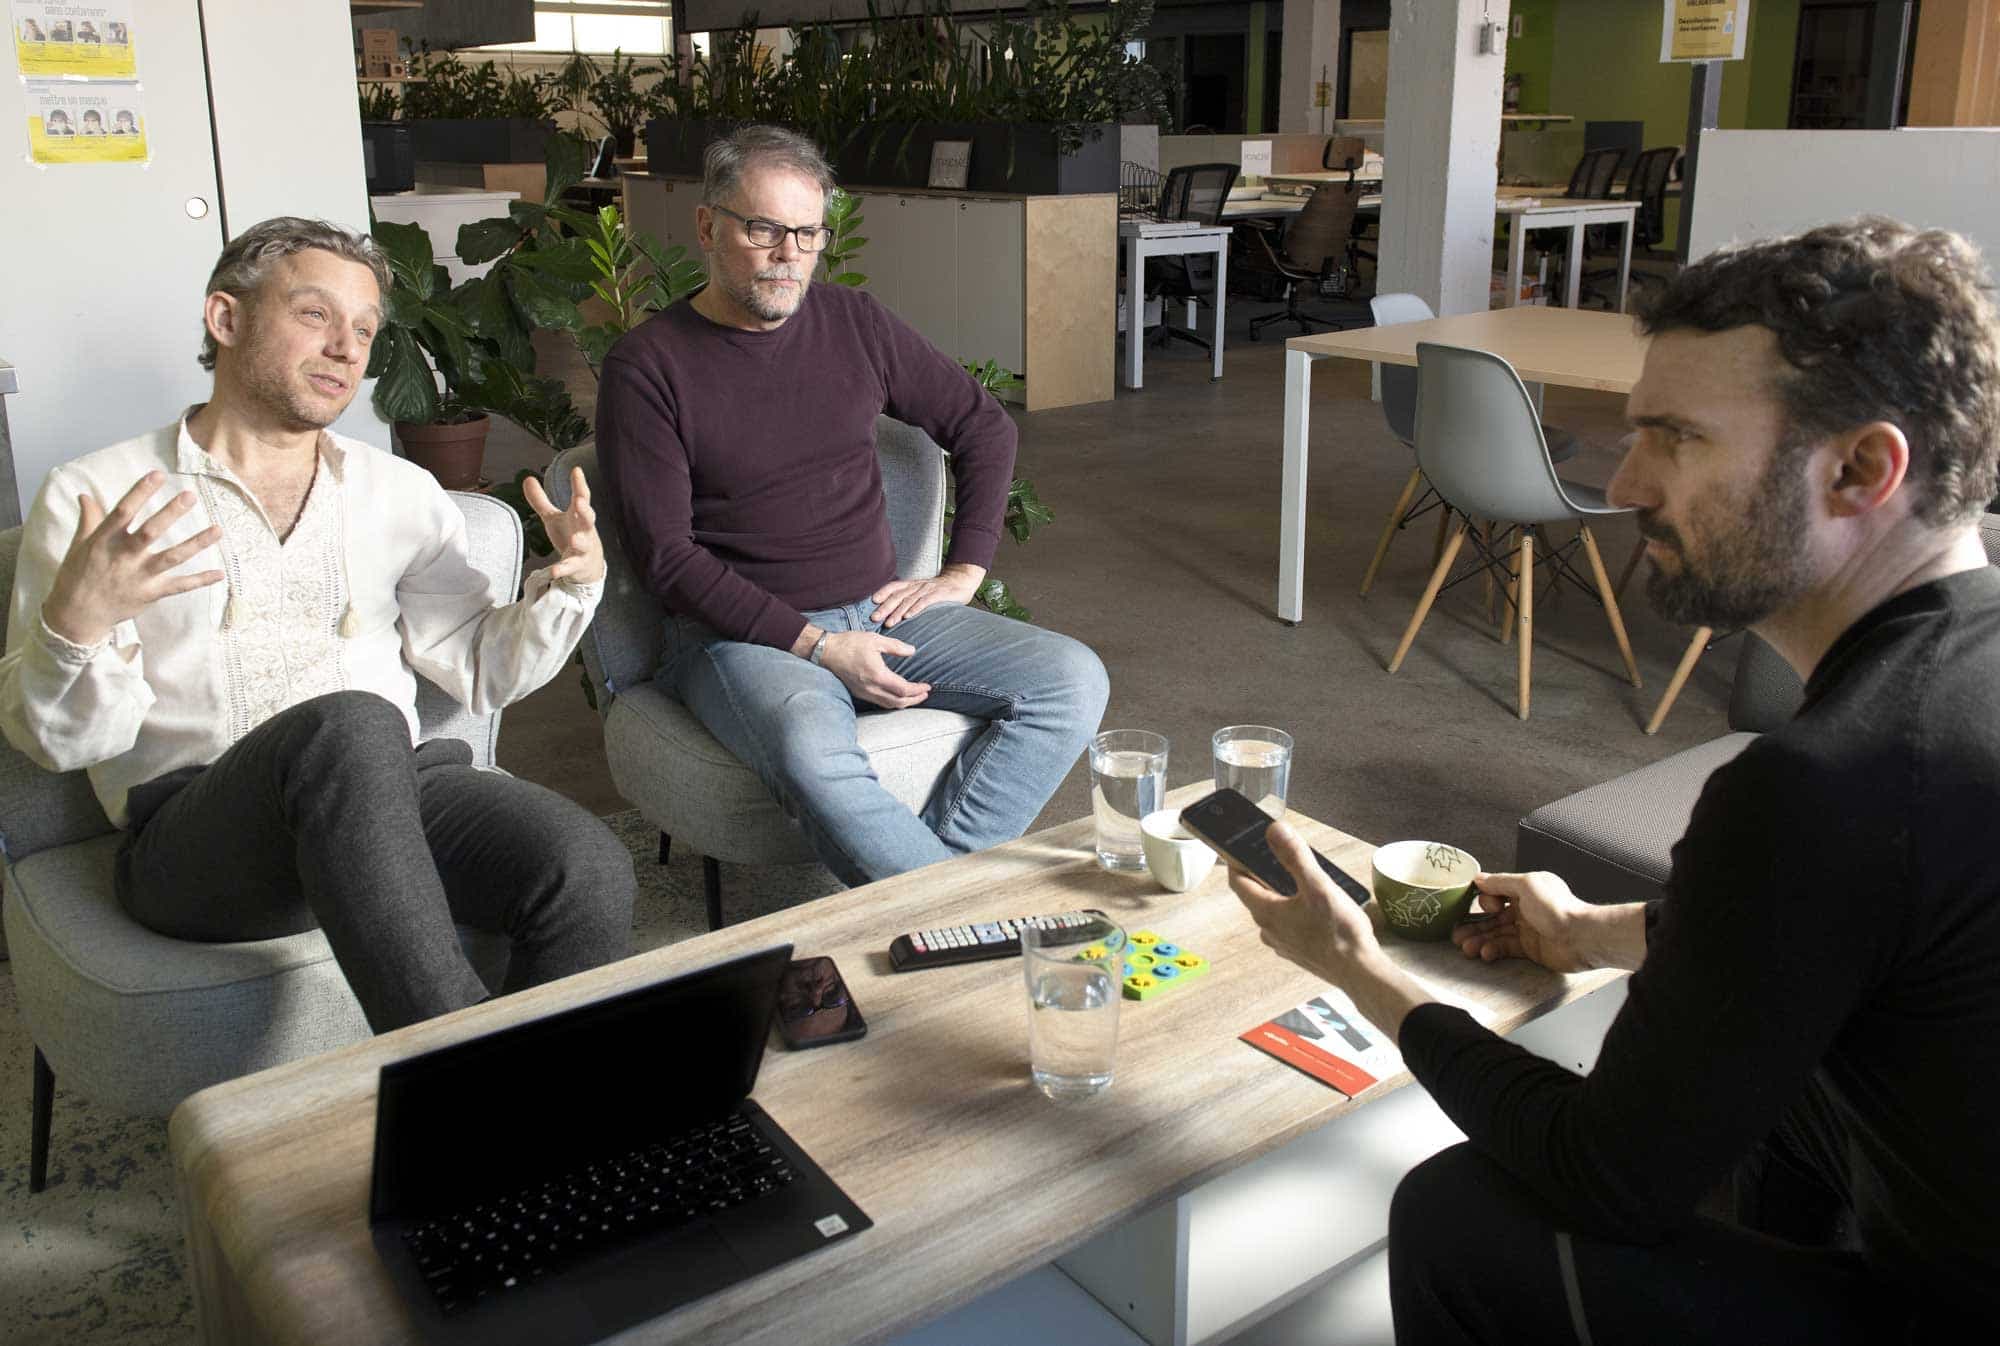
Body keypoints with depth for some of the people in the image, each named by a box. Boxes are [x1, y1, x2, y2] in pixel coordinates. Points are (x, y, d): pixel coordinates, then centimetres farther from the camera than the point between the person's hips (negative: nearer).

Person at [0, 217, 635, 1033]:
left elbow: (482, 671, 14)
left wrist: (572, 581, -4)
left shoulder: (399, 492, 20)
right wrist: (77, 623, -18)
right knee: (351, 724, -37)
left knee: (589, 870, -27)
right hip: (193, 837, -3)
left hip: (389, 803, 4)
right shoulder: (92, 499, 8)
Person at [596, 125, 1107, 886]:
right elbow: (667, 558, -10)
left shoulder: (854, 324, 9)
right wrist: (818, 646, -17)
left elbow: (983, 426, 19)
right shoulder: (648, 366, -5)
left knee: (1072, 679, -15)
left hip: (880, 611, 5)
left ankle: (930, 871, -20)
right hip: (743, 634, -5)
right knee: (813, 752, -39)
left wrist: (963, 571, 7)